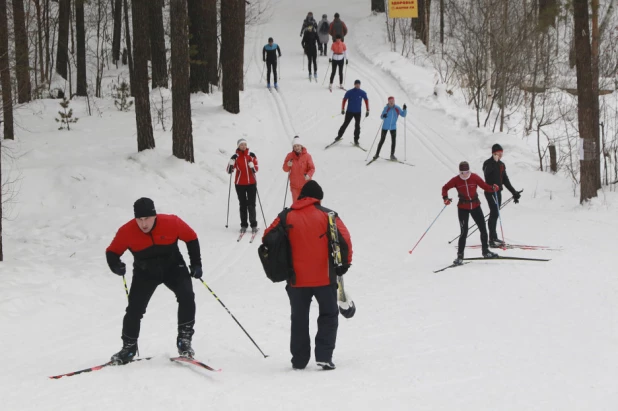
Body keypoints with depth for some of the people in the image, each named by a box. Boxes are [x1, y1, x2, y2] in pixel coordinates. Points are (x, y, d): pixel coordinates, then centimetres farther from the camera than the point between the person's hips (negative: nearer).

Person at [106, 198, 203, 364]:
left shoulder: (172, 223, -23)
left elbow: (191, 238, -5)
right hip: (145, 273, 0)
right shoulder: (127, 231, -23)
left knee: (186, 295, -24)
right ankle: (128, 347, 14)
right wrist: (116, 265, -31)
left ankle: (184, 338, -12)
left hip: (173, 267, 0)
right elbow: (112, 251, -9)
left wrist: (196, 264, -7)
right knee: (134, 309, -9)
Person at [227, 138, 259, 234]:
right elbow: (229, 171, -7)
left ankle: (254, 225, 0)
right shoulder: (236, 157, -2)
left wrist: (252, 166, -20)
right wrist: (231, 162, -23)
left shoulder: (251, 155, 1)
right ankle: (243, 225, 9)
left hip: (251, 183, 0)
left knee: (251, 204, -2)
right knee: (243, 205, 5)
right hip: (240, 184, 0)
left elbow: (255, 169, 1)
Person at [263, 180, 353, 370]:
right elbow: (343, 239, -9)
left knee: (299, 319, 14)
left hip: (297, 279, 2)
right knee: (328, 316, 11)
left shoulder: (287, 217, 4)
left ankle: (299, 360, 13)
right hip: (324, 277, -2)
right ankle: (324, 356, -2)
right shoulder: (327, 215, -2)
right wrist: (344, 263, 4)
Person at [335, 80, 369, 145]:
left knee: (357, 126, 0)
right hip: (349, 112, -1)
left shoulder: (362, 93, -2)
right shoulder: (349, 92, -7)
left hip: (358, 112, 1)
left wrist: (367, 111, 3)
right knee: (345, 124, 4)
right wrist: (343, 109, -7)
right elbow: (344, 100, -2)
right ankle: (339, 135, 19)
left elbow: (366, 101, 6)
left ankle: (356, 139, 7)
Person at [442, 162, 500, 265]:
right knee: (464, 231, -9)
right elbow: (445, 188, 1)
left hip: (475, 206, 3)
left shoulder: (474, 177, -5)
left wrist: (493, 188, -21)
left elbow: (484, 186, -2)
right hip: (463, 208, -3)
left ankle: (485, 251, 27)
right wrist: (445, 198, -15)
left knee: (483, 229, 8)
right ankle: (460, 256, -2)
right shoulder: (456, 180, -8)